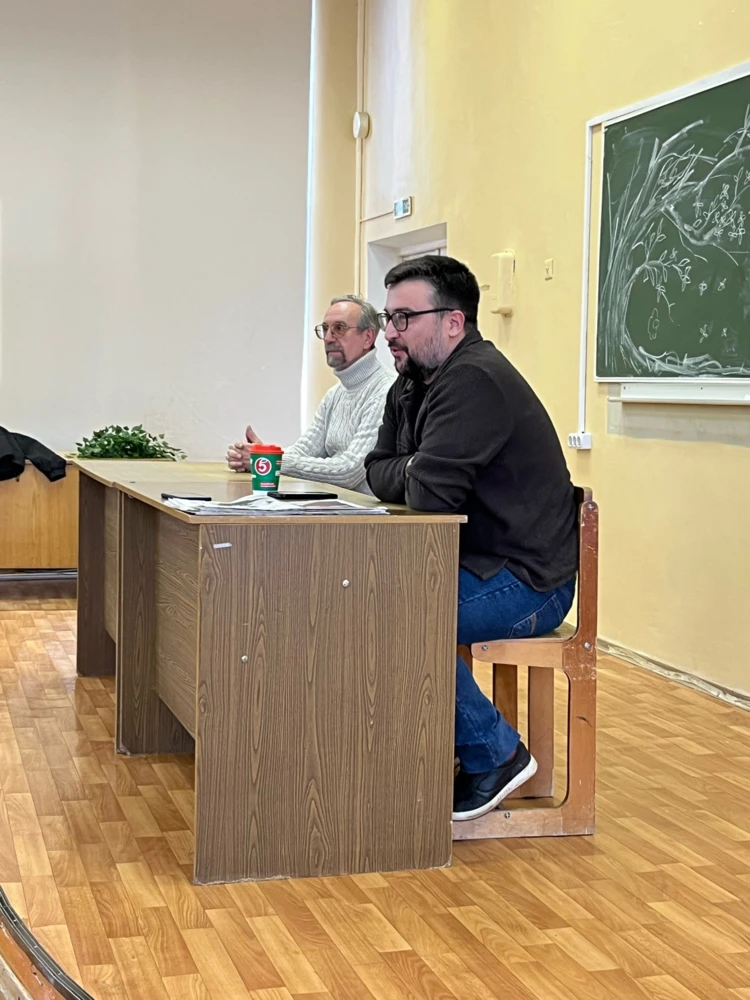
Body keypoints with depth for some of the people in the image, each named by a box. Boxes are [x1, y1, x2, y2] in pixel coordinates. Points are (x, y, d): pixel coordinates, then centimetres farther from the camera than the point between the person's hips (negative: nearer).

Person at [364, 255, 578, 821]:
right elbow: (378, 472, 12)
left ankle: (494, 755, -8)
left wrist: (413, 474, -4)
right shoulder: (412, 385, 12)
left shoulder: (474, 381, -20)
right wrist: (414, 468, -9)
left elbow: (429, 494, -27)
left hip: (527, 582, -10)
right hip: (477, 565, 10)